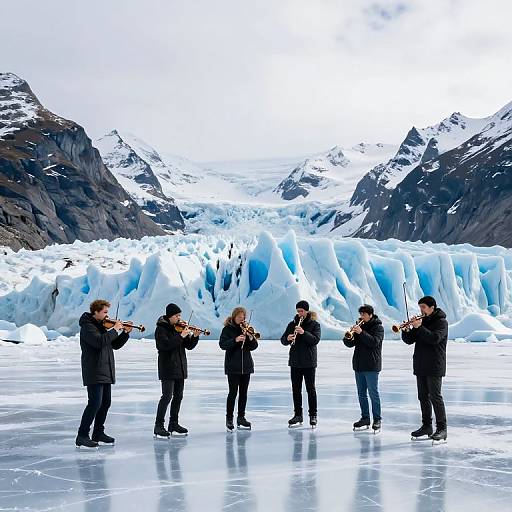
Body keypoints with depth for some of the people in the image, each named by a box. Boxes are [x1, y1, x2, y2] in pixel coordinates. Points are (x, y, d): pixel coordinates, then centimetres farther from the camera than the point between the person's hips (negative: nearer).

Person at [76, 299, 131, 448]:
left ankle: (98, 433, 22)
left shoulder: (102, 326, 17)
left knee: (105, 403, 12)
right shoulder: (87, 326, -10)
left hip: (105, 372, 9)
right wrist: (115, 330, -19)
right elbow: (99, 342, -27)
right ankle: (82, 436, -10)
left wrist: (125, 333, 5)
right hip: (94, 372, -9)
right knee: (95, 403, -14)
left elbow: (115, 345, 18)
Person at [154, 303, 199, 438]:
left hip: (180, 368, 7)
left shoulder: (180, 327, 9)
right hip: (168, 367, -7)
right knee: (167, 396, -10)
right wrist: (181, 336, -24)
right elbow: (166, 345, -23)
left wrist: (195, 336, -9)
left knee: (178, 396, 10)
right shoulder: (161, 329, -8)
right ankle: (158, 426, -5)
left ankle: (173, 424, 19)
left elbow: (189, 346, 8)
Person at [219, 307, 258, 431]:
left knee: (243, 392, 8)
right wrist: (235, 340, -26)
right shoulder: (228, 329, -2)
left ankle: (241, 417, 17)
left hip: (246, 365, 4)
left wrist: (251, 338, -15)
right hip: (233, 366, -4)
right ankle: (229, 418, 2)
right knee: (233, 392, -7)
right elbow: (222, 344, -13)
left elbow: (253, 347, 5)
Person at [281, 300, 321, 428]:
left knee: (310, 389, -1)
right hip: (295, 362, 4)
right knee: (296, 389, 7)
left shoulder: (314, 324, -1)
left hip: (309, 362, -4)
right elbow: (283, 340, 4)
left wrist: (304, 333, -27)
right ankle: (298, 415, 15)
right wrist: (288, 338, -19)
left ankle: (313, 415, 6)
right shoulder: (292, 324, 9)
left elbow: (316, 340, -14)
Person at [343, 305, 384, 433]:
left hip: (371, 365, -6)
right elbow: (350, 344, 10)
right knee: (361, 393, 9)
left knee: (373, 393, -5)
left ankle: (377, 420, 0)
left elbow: (374, 342, -20)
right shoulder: (359, 325, 14)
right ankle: (365, 418, 16)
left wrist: (361, 332, -25)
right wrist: (347, 337, -11)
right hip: (359, 365, 6)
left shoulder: (377, 327, -3)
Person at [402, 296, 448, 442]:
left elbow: (434, 338, -22)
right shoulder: (421, 321, 14)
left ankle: (442, 428, -5)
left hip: (434, 367, -7)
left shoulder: (441, 321, -5)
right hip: (421, 366, 7)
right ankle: (427, 426, 17)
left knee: (435, 396, -9)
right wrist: (406, 330, -10)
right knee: (423, 397, 10)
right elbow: (409, 340, 9)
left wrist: (419, 327, -24)